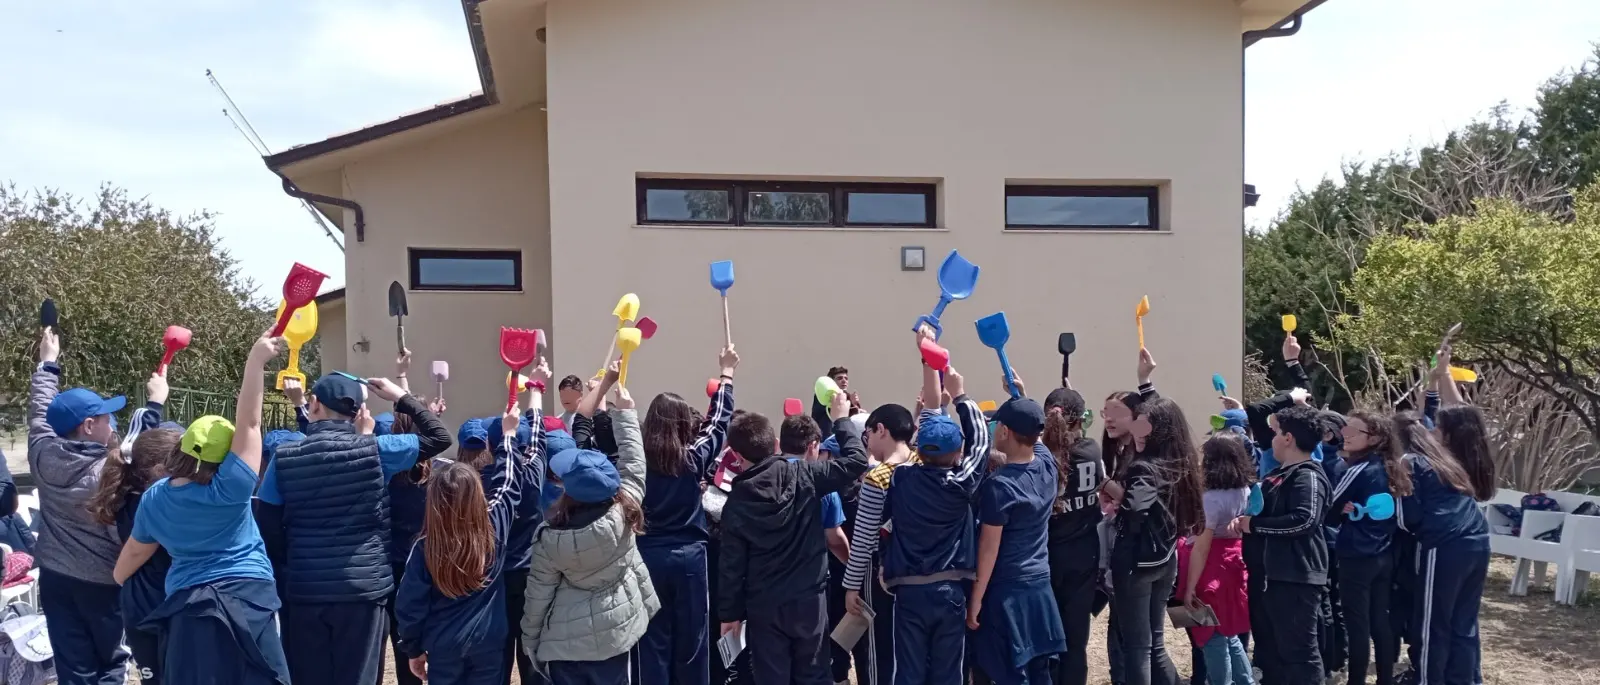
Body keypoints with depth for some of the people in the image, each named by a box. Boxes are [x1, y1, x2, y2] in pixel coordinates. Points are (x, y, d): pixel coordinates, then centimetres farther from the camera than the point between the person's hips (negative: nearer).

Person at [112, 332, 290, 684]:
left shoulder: (155, 499, 2)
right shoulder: (229, 489, -15)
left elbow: (135, 551, 17)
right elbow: (248, 423, -18)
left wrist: (117, 580, 39)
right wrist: (256, 360, -18)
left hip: (187, 607, 4)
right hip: (247, 599, -4)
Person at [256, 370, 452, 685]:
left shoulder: (284, 457, -1)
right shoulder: (375, 450, -7)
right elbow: (439, 437, 2)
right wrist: (400, 397, 10)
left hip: (303, 592, 2)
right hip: (363, 589, -2)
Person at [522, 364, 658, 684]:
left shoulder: (550, 537, -17)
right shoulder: (624, 514, -16)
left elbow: (539, 592, -7)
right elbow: (633, 461, -4)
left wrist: (530, 641, 9)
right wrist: (624, 411, 6)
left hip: (565, 639, -2)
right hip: (613, 634, 2)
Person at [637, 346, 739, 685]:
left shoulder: (638, 458, -6)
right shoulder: (693, 457, -8)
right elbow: (718, 422, 7)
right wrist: (727, 373, 19)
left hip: (649, 555, 1)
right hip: (688, 555, -1)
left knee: (653, 640, 7)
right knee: (691, 638, 10)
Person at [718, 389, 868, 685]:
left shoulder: (736, 502, -8)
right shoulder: (803, 476, -11)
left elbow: (731, 565, -5)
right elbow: (856, 461, -9)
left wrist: (729, 612, 5)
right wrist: (841, 419, 3)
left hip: (764, 607, 0)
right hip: (809, 599, 1)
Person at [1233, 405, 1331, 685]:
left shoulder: (1308, 476, -12)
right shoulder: (1279, 475, 17)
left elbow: (1304, 520, -26)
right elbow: (1267, 515, 23)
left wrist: (1254, 524, -17)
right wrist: (1244, 521, 0)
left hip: (1296, 577, -10)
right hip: (1271, 575, 10)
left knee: (1299, 651, -4)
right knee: (1270, 651, 17)